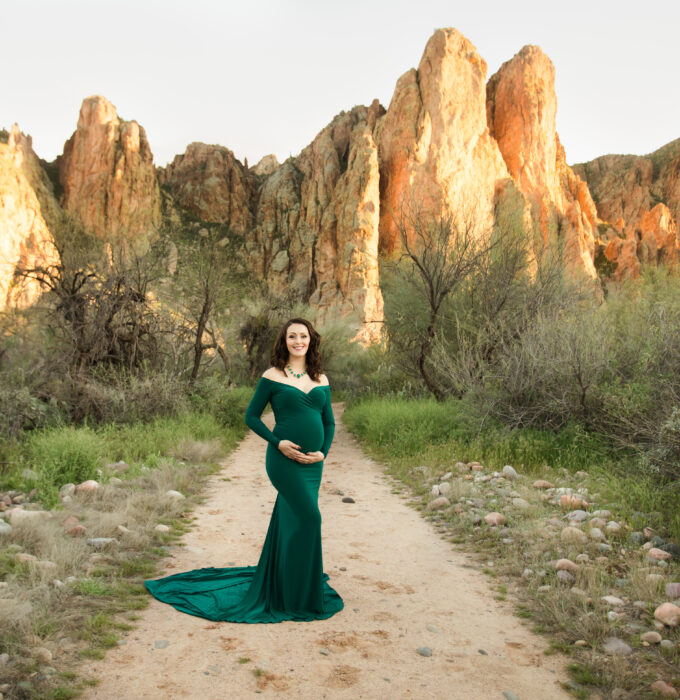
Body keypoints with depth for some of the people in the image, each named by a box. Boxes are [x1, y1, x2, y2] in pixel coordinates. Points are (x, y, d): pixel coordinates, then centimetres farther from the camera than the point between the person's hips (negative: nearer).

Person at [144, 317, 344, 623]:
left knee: (289, 524, 13)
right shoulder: (272, 376, -2)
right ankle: (298, 596, 4)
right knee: (308, 518, -12)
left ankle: (274, 585, 32)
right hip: (285, 459, -5)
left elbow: (329, 423, 13)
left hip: (312, 464, 5)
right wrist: (277, 442, -12)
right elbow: (251, 416, 0)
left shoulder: (321, 380, 10)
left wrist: (323, 452, -3)